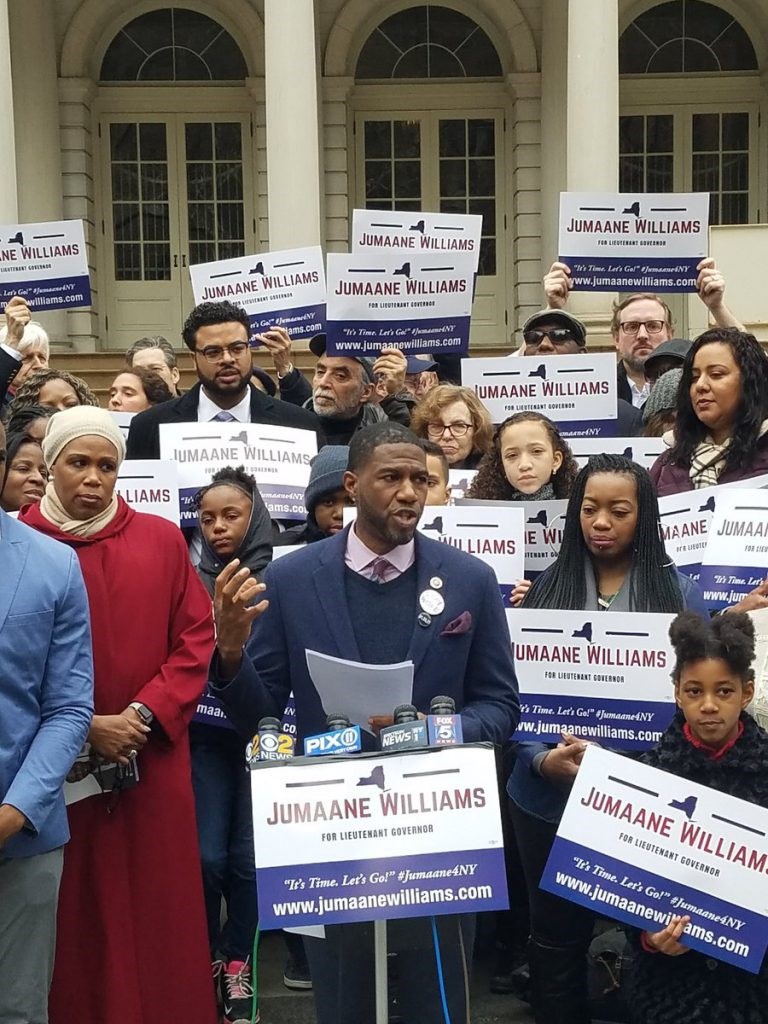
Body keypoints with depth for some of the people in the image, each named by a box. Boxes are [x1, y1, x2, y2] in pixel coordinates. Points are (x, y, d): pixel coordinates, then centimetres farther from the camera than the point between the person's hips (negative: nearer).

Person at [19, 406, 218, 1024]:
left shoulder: (162, 540, 5)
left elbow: (196, 638, 4)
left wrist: (146, 713, -9)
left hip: (154, 761, 2)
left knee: (158, 908, 7)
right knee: (75, 916, 6)